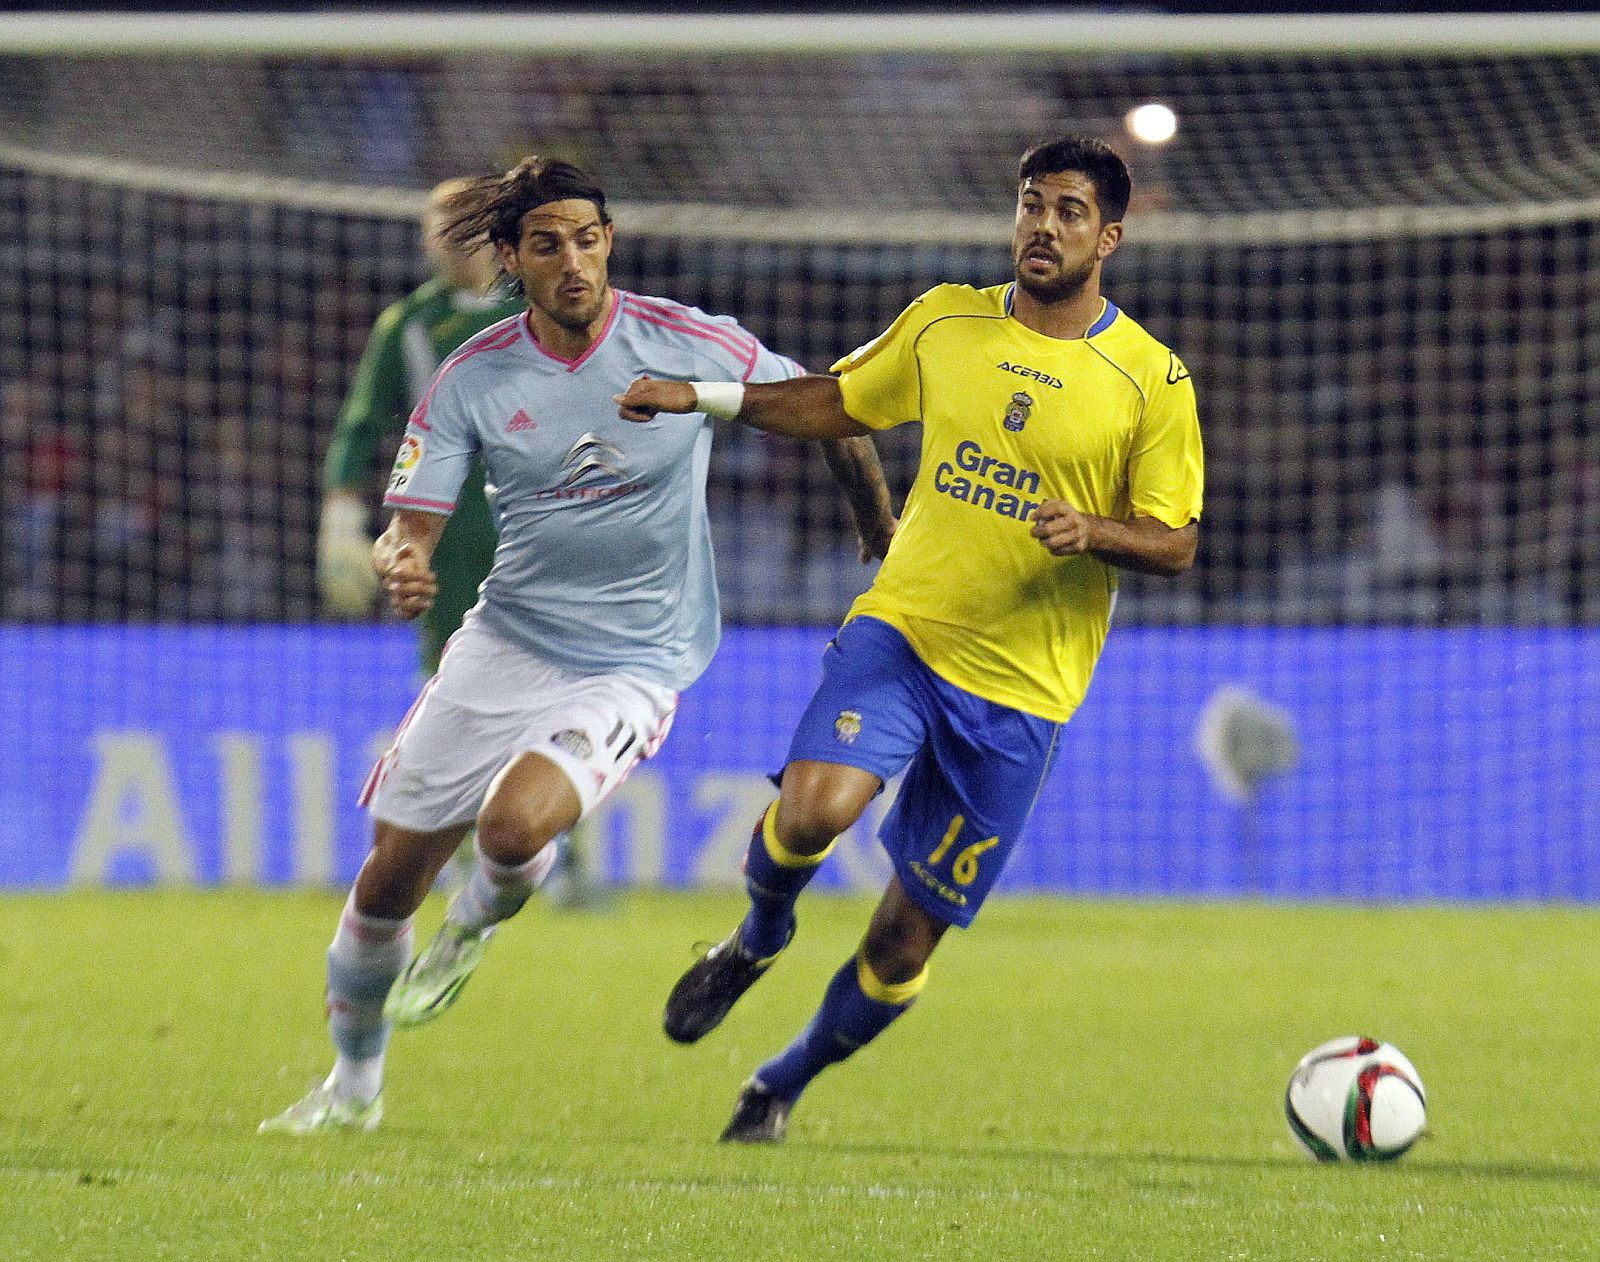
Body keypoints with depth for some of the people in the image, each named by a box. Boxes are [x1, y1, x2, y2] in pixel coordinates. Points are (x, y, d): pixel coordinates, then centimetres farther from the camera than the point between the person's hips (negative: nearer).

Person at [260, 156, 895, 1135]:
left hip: (633, 666, -3)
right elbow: (412, 523, -5)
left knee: (514, 824, -30)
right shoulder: (473, 378, -6)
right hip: (502, 645, 3)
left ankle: (477, 924, 9)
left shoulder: (690, 345, -11)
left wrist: (885, 537, 12)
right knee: (391, 871, 5)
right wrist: (401, 565, -30)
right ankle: (354, 1085, 30)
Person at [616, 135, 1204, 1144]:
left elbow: (1175, 543, -1)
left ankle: (784, 1087, 30)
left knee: (908, 939, 4)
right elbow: (841, 404, 21)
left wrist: (1091, 531, -22)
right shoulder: (944, 322, 6)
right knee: (814, 808, -29)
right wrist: (704, 398, 12)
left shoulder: (1152, 380, -3)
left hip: (1022, 690, -1)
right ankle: (760, 937, 7)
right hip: (900, 631, 1)